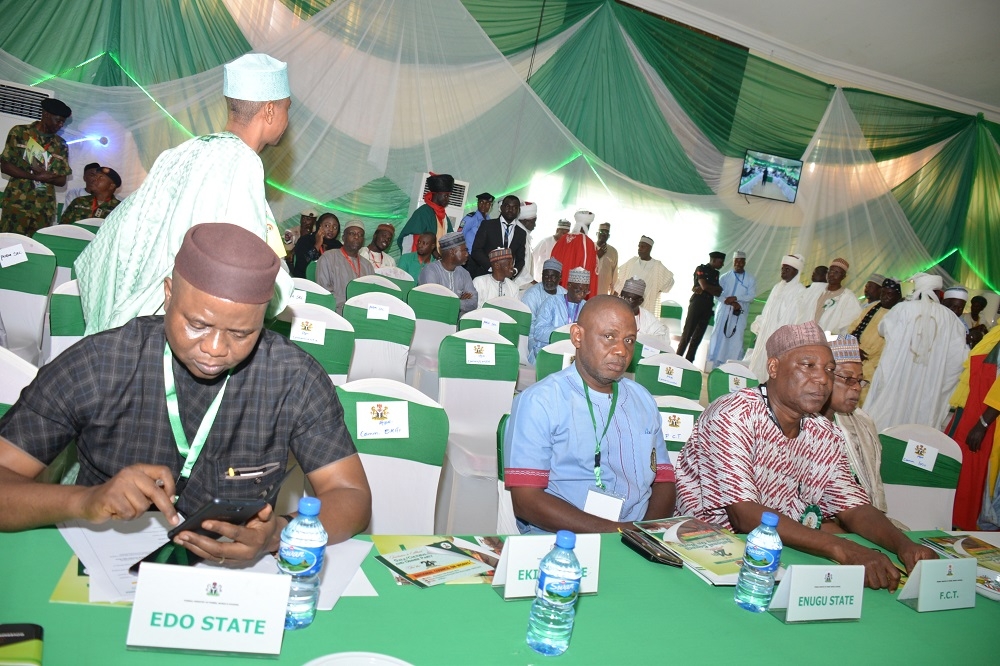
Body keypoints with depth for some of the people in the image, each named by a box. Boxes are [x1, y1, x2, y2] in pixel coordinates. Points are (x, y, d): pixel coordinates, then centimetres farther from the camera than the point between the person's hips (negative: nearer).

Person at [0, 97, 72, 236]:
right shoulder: (19, 132, 3)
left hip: (45, 210, 2)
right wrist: (34, 176, -15)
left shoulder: (61, 145, 11)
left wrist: (44, 175, -13)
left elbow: (62, 180, 7)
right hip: (16, 205, -2)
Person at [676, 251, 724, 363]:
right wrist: (718, 288, 1)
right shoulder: (701, 269, -2)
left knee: (698, 336, 4)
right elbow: (704, 286, -15)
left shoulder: (716, 273, 16)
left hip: (708, 307, 6)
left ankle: (689, 361, 7)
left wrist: (705, 289, -9)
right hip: (697, 303, -6)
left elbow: (718, 293, 7)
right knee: (687, 333, -7)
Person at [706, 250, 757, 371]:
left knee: (736, 339, -3)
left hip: (740, 313, 0)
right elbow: (717, 293, -1)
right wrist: (729, 302, -16)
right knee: (719, 336, -2)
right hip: (724, 311, 1)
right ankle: (714, 364, 3)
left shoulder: (751, 279, 9)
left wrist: (735, 298, -15)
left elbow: (751, 295, -2)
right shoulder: (725, 277, 10)